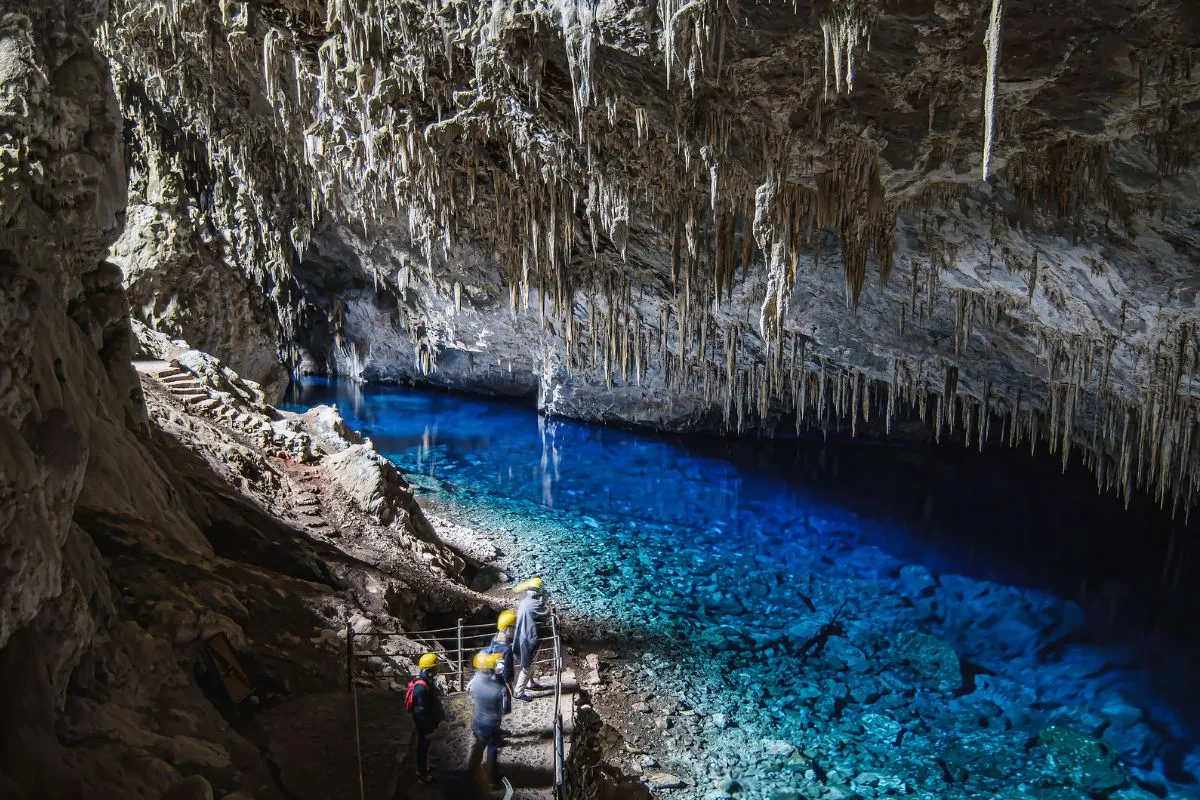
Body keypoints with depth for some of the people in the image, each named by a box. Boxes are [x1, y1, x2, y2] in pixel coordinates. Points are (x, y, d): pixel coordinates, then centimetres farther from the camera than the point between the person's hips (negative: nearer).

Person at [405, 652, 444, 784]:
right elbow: (421, 710, -28)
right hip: (424, 723, -9)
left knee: (425, 746, 25)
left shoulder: (427, 680, -3)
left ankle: (423, 769, 43)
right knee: (423, 747, 9)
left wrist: (441, 716, 19)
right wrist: (427, 729, -20)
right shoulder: (421, 687, -34)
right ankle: (423, 775, 26)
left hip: (429, 721, 9)